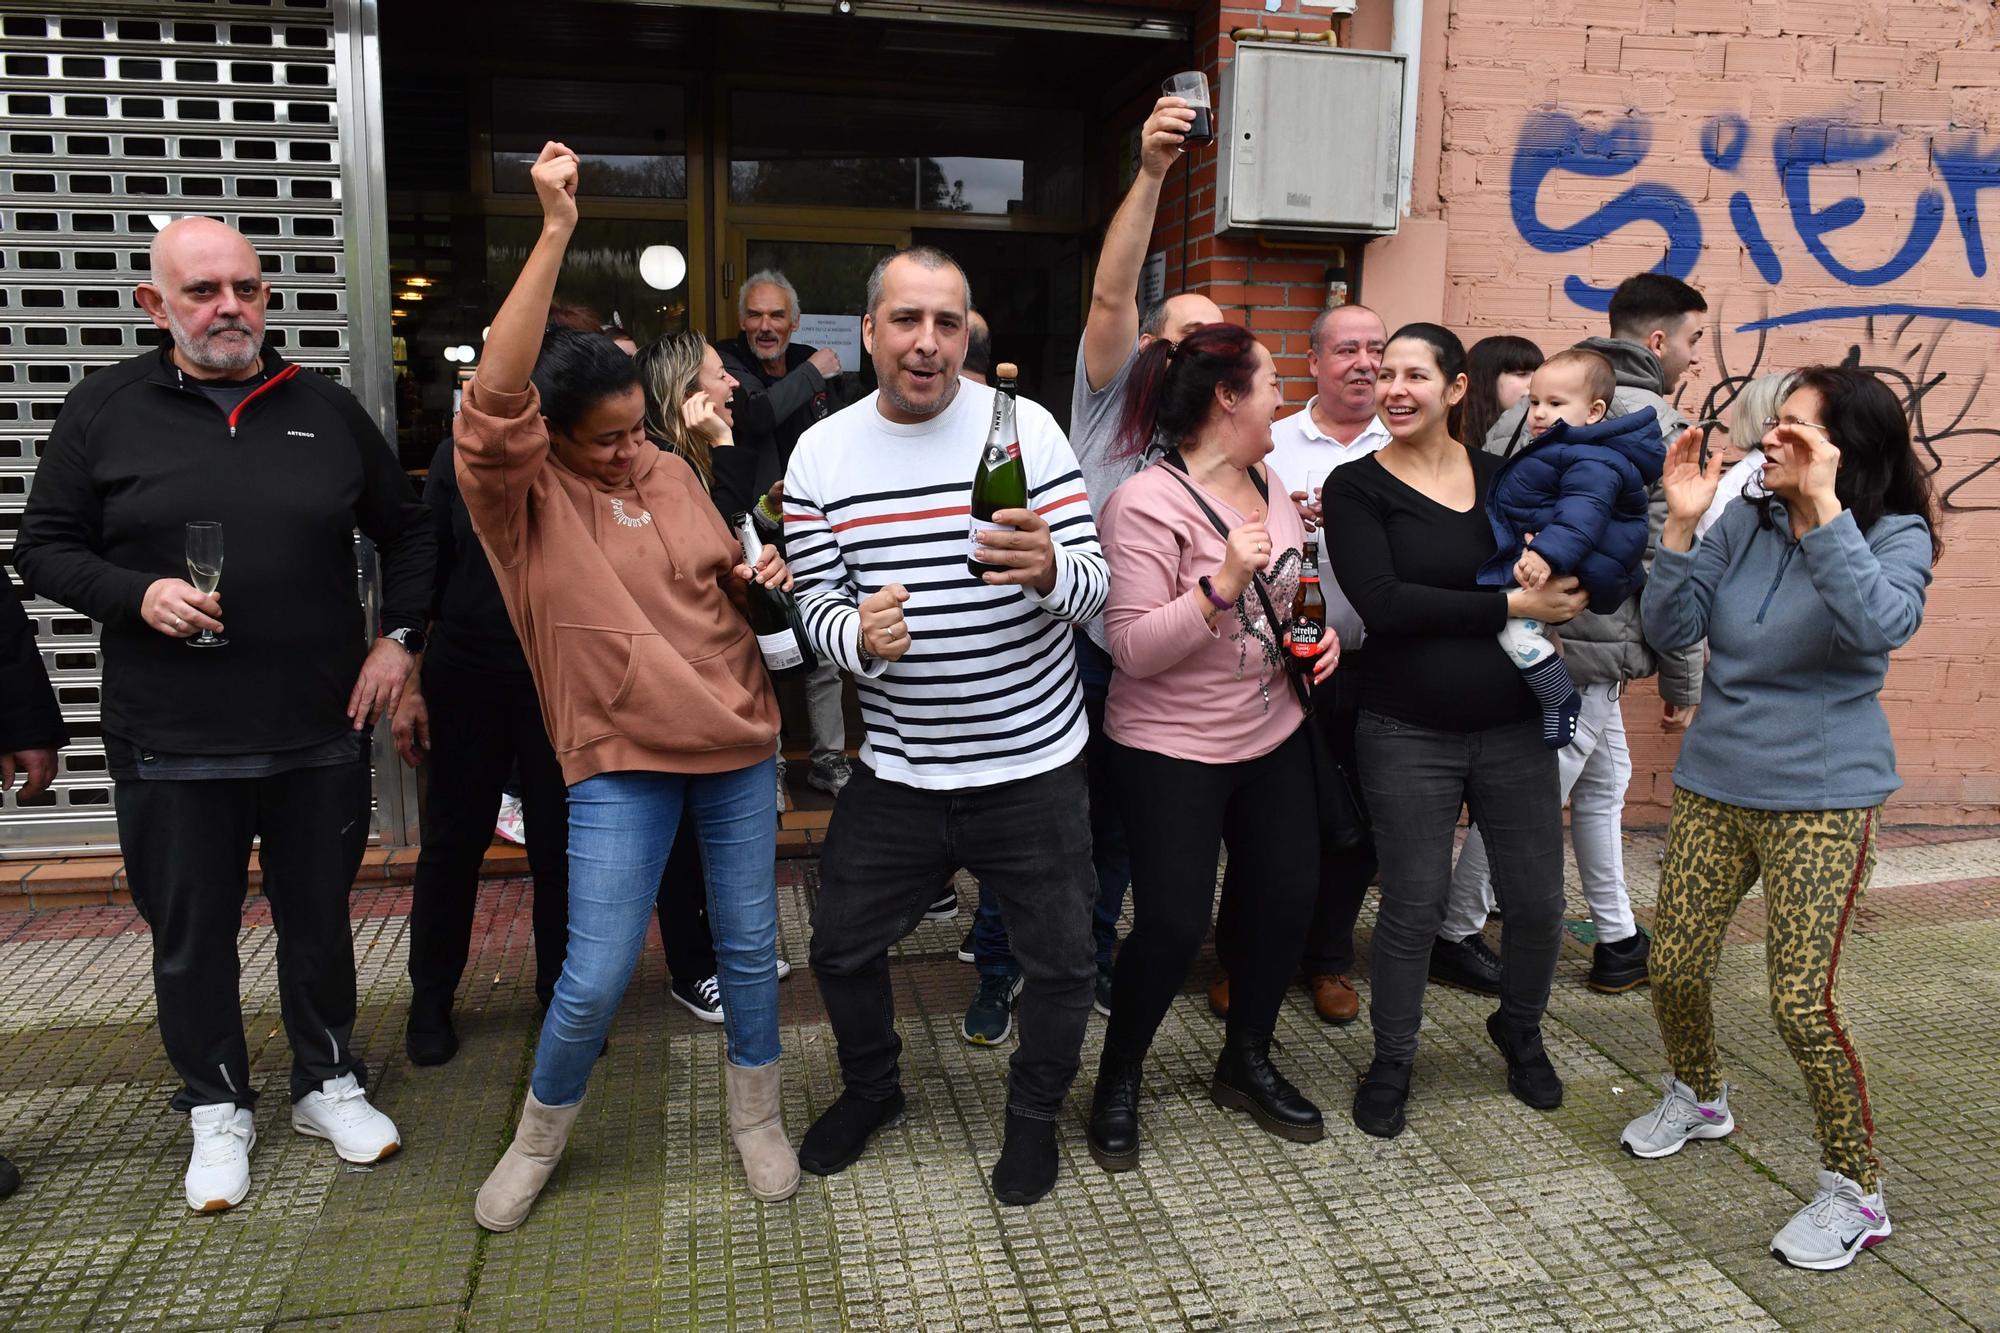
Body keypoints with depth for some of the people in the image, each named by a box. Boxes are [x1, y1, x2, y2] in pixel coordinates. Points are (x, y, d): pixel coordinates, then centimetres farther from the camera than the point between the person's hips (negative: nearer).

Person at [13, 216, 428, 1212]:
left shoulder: (326, 409, 4)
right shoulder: (105, 408, 0)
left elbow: (405, 532, 13)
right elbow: (44, 550, 3)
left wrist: (398, 636, 1)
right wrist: (138, 593, -16)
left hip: (322, 734, 1)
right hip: (172, 749, -1)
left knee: (318, 922, 15)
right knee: (192, 938, 11)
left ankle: (329, 1083, 34)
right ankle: (217, 1109, 31)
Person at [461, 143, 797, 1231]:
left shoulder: (673, 473, 6)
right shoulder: (520, 494, -9)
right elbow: (495, 394, -30)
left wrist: (758, 574, -5)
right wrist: (555, 231, -32)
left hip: (738, 738, 5)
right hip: (620, 755, -4)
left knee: (749, 944, 12)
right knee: (594, 978, -1)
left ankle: (756, 1119, 34)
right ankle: (540, 1134, 29)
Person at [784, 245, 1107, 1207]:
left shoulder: (1024, 428, -8)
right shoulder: (822, 453, -1)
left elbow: (1094, 583, -11)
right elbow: (815, 602, 0)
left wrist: (1048, 567, -34)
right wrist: (857, 634, -24)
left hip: (1031, 765, -2)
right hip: (896, 768, 2)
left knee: (1061, 962, 11)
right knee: (841, 946, 15)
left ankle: (1034, 1114, 39)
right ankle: (871, 1087, 45)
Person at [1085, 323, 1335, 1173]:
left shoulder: (1268, 482, 5)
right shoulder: (1147, 504, -19)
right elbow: (1134, 649, -23)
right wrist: (1220, 584, -32)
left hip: (1273, 734, 8)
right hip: (1171, 750, -8)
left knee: (1287, 895, 12)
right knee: (1173, 924, -4)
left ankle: (1246, 1062, 34)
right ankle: (1117, 1082, 22)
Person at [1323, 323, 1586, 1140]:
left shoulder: (1503, 475, 5)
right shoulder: (1356, 488, -5)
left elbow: (1566, 580, 9)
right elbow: (1382, 604, -17)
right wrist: (1511, 605, -17)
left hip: (1513, 728, 3)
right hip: (1407, 735, -3)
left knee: (1538, 902, 10)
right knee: (1413, 909, 6)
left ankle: (1520, 1032, 39)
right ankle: (1391, 1063, 28)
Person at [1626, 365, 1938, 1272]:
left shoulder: (1896, 537, -8)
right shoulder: (1745, 523, 1)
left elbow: (1877, 625, -29)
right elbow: (1670, 629, -3)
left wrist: (1823, 505, -31)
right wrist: (1682, 524, -14)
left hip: (1821, 799, -4)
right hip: (1714, 784, 4)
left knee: (1802, 1001, -8)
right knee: (1675, 967, 8)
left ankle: (1855, 1189, 15)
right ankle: (1697, 1097, 39)